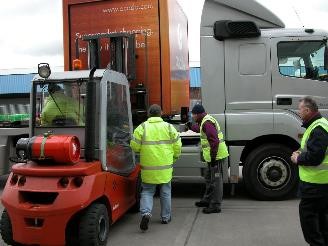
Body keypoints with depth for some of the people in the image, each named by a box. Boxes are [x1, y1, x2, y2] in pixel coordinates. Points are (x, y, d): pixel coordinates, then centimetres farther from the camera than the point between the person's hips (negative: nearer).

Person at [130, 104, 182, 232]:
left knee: (147, 191, 12)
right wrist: (174, 158, 17)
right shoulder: (169, 127, -1)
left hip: (148, 167, -1)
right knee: (165, 191, 15)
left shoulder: (142, 128, -4)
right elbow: (177, 146, -1)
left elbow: (135, 147, -6)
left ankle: (146, 212, -10)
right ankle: (165, 217, 24)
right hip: (165, 167, 1)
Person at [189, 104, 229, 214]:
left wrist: (213, 157, -24)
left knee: (215, 180, -4)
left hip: (216, 156, -11)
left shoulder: (207, 123, -19)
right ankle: (207, 200, 35)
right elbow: (200, 129, 40)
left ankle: (215, 206, 3)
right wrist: (191, 127, 53)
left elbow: (214, 141, -26)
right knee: (209, 178, 21)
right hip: (213, 156, 11)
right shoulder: (205, 121, 15)